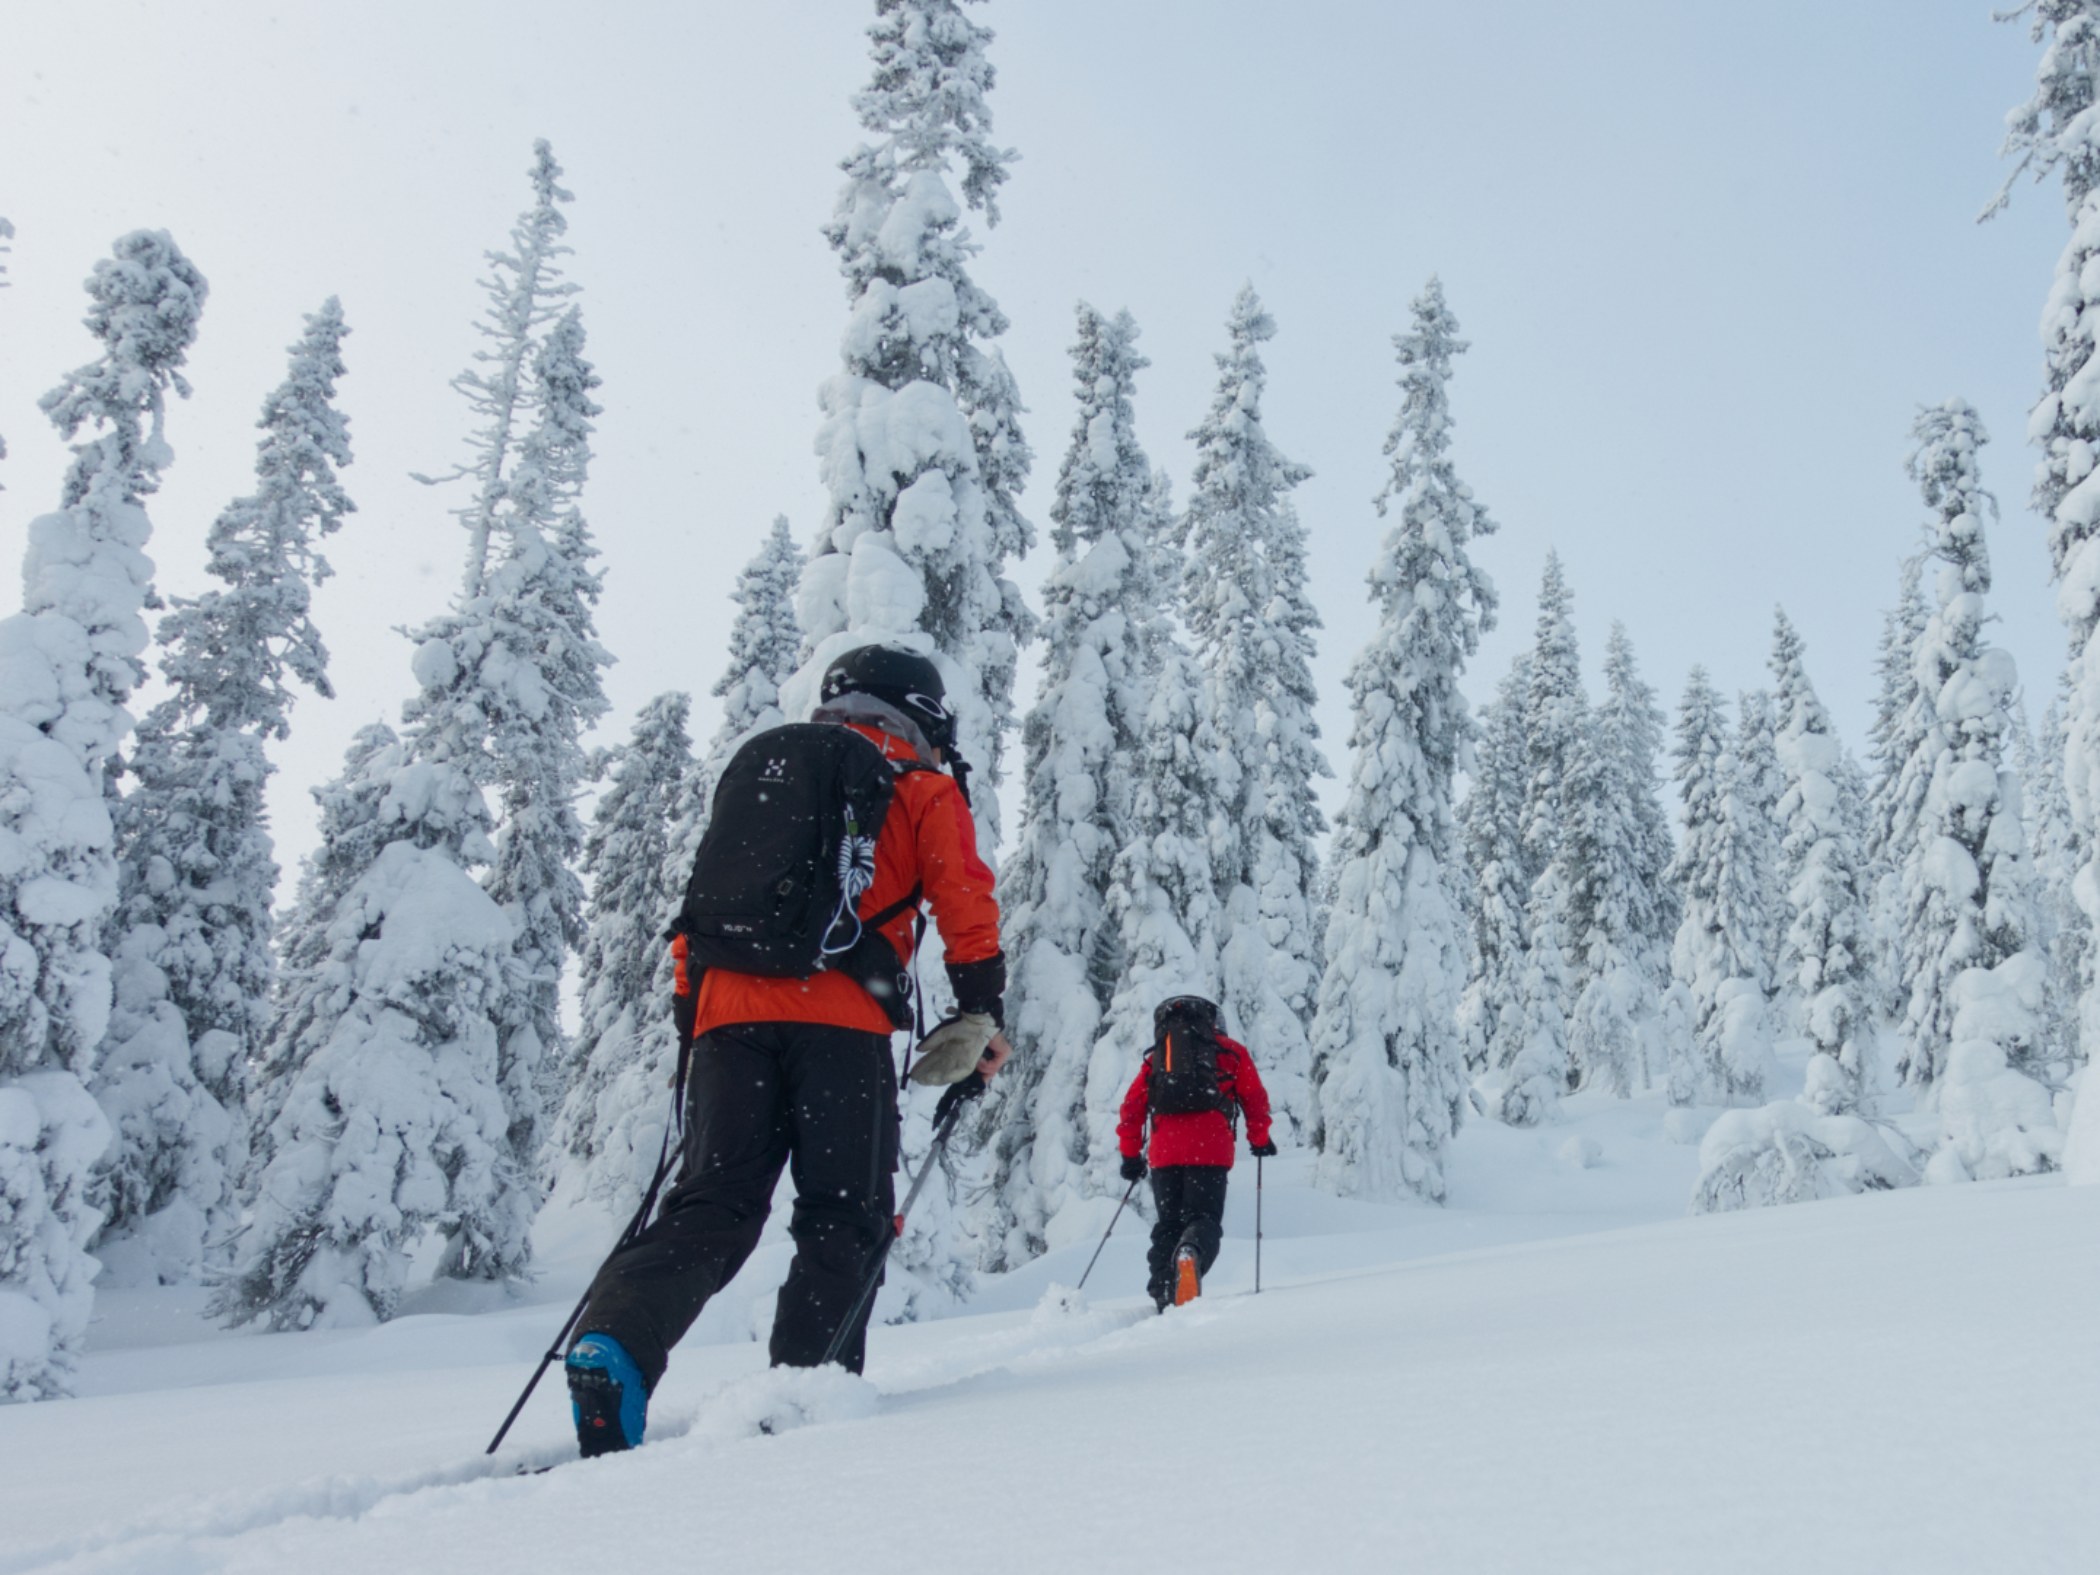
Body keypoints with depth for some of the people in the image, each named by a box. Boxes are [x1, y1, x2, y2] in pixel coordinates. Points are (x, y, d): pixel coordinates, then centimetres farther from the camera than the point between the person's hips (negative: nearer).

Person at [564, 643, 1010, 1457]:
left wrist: (690, 1014, 24)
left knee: (709, 1208, 3)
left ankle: (611, 1345, -17)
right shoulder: (921, 788, 15)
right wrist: (982, 1017, 10)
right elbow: (965, 905, 5)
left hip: (729, 1012, 4)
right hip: (838, 1019, -4)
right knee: (843, 1217, 4)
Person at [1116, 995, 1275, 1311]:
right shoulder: (1230, 1050, 19)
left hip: (1164, 1151, 3)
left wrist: (1131, 1155, 20)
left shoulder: (1156, 1057, 24)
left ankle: (1164, 1296, -1)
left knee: (1168, 1224, 13)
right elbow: (1254, 1098, 10)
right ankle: (1191, 1253, -37)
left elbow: (1132, 1106, 17)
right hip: (1210, 1150, -2)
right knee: (1204, 1218, -3)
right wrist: (1260, 1140, 20)